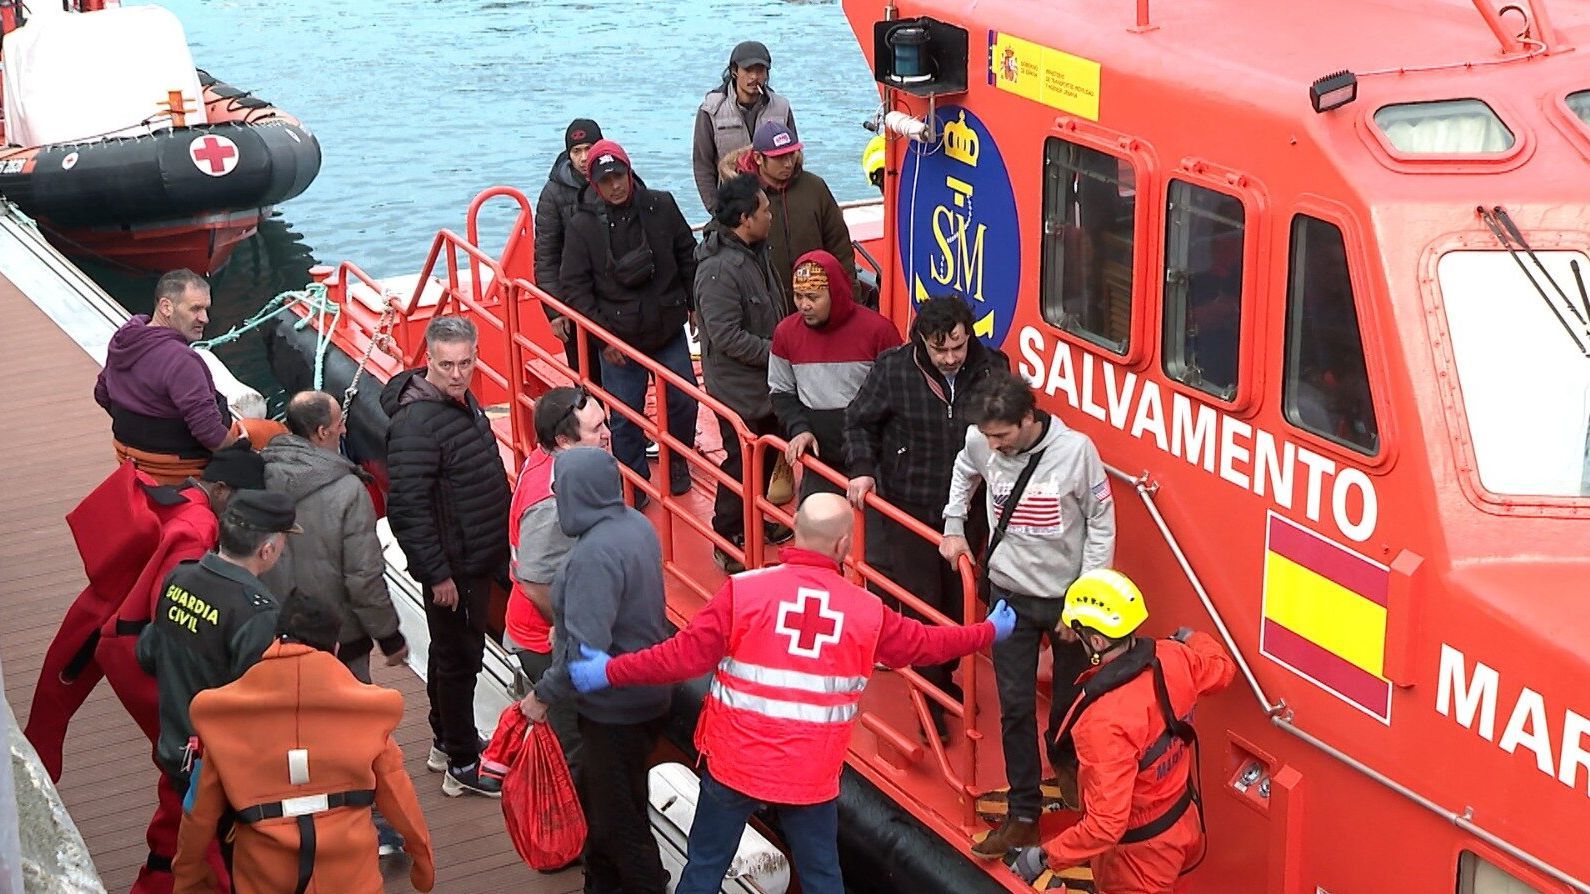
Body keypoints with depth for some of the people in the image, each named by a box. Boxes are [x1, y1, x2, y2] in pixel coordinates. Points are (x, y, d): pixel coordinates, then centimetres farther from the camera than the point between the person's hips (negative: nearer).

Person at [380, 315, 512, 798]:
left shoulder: (463, 401, 5)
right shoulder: (416, 422, -25)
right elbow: (407, 508, -27)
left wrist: (499, 550, 20)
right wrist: (437, 574, -24)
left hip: (480, 558, 9)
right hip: (450, 567, -9)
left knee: (452, 652, 22)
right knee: (458, 657, 2)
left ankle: (447, 740, 39)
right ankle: (462, 765, 15)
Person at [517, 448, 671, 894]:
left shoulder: (594, 554, -29)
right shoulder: (637, 524, 0)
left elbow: (586, 648, -31)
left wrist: (544, 695, -19)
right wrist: (565, 624, 18)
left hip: (615, 707, -10)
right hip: (642, 688, 10)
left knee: (617, 814, 8)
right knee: (593, 795, 24)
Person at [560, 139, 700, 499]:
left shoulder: (661, 206, -4)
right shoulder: (582, 225, -8)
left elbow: (688, 257, 8)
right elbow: (574, 288, -6)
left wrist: (695, 306, 9)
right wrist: (602, 336, -11)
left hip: (670, 330, 2)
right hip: (618, 338, -2)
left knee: (684, 402, 9)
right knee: (624, 416, 3)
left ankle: (677, 463, 34)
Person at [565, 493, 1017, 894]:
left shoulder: (743, 590, -14)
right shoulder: (867, 610, -5)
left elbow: (686, 655, -15)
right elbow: (924, 643, 10)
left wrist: (611, 671, -4)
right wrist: (989, 632, 28)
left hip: (736, 764, -1)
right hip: (812, 776, 1)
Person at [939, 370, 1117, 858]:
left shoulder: (1076, 450, -21)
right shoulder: (980, 443, -10)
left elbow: (1102, 524, -11)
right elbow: (964, 472, 17)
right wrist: (954, 527, 10)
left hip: (1067, 597, -3)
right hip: (1010, 596, 3)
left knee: (1073, 708, 10)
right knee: (1016, 708, 5)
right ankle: (1023, 816, 15)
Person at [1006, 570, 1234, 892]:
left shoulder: (1105, 720, -38)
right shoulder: (1173, 658, -16)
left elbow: (1106, 825, -36)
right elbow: (1222, 667, 9)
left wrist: (1044, 857, -24)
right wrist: (1193, 639, 30)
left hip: (1141, 851, -7)